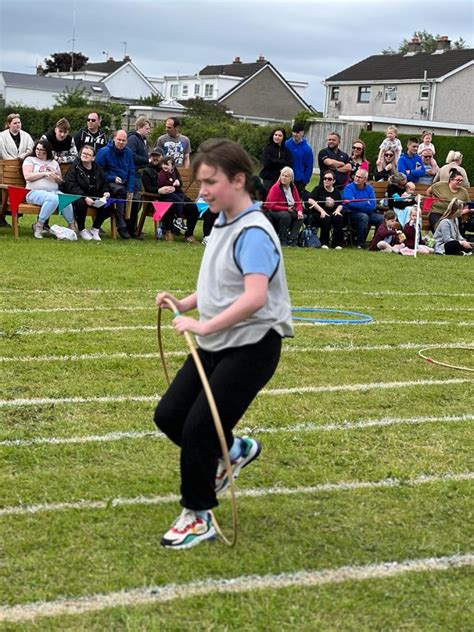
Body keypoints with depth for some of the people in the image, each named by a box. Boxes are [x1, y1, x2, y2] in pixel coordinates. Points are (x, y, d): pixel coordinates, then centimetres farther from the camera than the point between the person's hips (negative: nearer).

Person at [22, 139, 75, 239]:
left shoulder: (54, 162, 23)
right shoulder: (30, 160, 12)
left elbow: (61, 181, 22)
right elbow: (27, 177, -5)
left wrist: (56, 177, -1)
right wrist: (44, 173, -11)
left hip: (54, 192, 4)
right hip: (35, 192, -4)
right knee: (53, 198, -38)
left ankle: (71, 225, -16)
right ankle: (39, 225, -24)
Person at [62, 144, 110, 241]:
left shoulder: (97, 169, 13)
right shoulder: (74, 167, -4)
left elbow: (105, 184, 24)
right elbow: (71, 186, -16)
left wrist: (106, 192, -2)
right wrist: (85, 197, -28)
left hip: (94, 197, 5)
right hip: (78, 196, -5)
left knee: (107, 205, -22)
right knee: (81, 203, -38)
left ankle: (95, 229, -3)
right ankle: (81, 230, -14)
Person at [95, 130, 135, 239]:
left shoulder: (128, 153, 11)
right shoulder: (104, 152, -4)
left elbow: (131, 172, 12)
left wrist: (131, 189, 0)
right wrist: (113, 178, -14)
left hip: (124, 183, 6)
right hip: (109, 183, -6)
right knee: (121, 190, -37)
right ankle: (121, 226, -36)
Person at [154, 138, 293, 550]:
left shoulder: (253, 233, -20)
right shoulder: (222, 223, 8)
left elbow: (254, 297, -33)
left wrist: (205, 325, -38)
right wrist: (187, 304, 6)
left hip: (251, 346, -9)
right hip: (216, 344, 9)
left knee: (197, 427, -9)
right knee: (168, 415, 8)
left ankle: (198, 518, 10)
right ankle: (233, 450, 33)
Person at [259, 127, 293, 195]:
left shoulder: (286, 150, 11)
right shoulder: (268, 148, 3)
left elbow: (289, 165, 1)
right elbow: (267, 163, -9)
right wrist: (282, 163, -4)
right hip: (269, 179, -2)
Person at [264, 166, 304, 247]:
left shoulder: (293, 187, 3)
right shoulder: (275, 188, -16)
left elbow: (298, 202, 3)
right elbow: (272, 206, -21)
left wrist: (299, 211, -18)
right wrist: (287, 208, -24)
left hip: (289, 211, 6)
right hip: (273, 212, -6)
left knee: (299, 216, -16)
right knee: (285, 215, -35)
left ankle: (292, 240, -17)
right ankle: (282, 240, -25)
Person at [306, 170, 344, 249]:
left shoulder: (336, 192, 15)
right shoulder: (318, 189, 2)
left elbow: (340, 204, 17)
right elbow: (310, 200, -11)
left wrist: (337, 210, -8)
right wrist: (321, 210, -21)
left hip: (332, 214, 3)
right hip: (318, 214, -3)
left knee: (339, 218, -28)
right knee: (326, 219, -35)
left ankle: (336, 243, -17)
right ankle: (324, 243, -19)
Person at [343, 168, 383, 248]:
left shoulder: (369, 188, 8)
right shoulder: (349, 187, -4)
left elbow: (372, 205, -2)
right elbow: (351, 203, -19)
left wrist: (358, 204, -13)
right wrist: (366, 204, -8)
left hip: (367, 213, 5)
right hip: (352, 214, -5)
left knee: (381, 218, -17)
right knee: (364, 217, -35)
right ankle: (359, 244, -24)